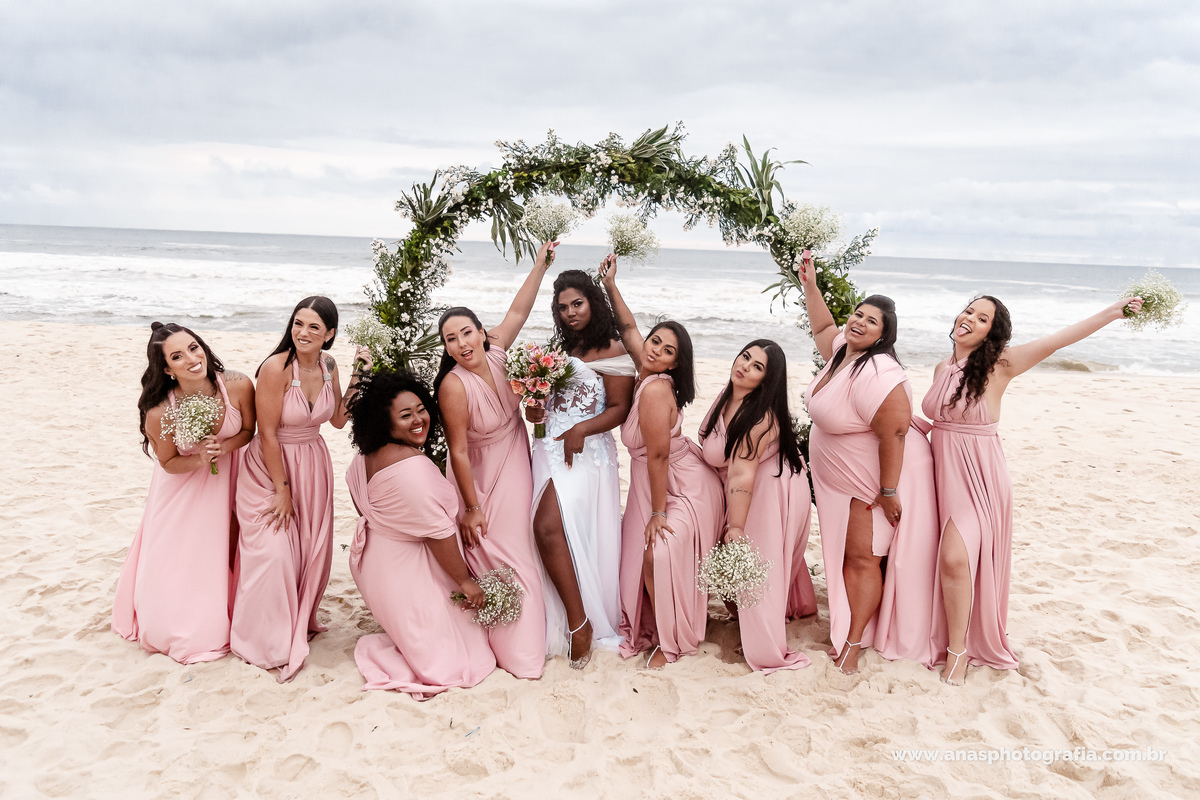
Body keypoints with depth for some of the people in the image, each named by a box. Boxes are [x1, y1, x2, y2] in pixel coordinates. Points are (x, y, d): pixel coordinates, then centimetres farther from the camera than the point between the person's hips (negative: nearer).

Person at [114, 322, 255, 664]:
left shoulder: (238, 386, -28)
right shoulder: (159, 413, -31)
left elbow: (248, 431, -8)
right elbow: (169, 462, -12)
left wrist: (222, 447, -28)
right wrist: (200, 459, -31)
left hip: (225, 479, 2)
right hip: (182, 487, -1)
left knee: (218, 555, 9)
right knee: (176, 562, 6)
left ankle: (213, 624, 35)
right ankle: (179, 627, 36)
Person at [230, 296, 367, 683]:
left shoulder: (327, 365, -2)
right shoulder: (277, 367, -21)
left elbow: (338, 419, 5)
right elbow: (268, 433, -19)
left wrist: (357, 378, -6)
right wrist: (281, 490, -15)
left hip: (312, 466, 6)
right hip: (270, 468, -6)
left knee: (311, 551, 12)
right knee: (274, 552, -8)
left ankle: (299, 624, 35)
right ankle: (269, 642, 10)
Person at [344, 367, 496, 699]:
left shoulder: (365, 456, -2)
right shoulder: (412, 466, -33)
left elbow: (359, 498, 17)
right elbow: (439, 533, -27)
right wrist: (466, 581, -16)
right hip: (404, 570, -10)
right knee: (441, 658, 7)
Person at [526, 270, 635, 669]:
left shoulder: (612, 350, -4)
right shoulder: (563, 348, 19)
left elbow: (620, 408, -7)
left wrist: (581, 430, -18)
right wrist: (534, 409, 6)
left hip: (586, 452, -7)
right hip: (550, 446, 7)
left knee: (550, 526, -20)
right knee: (547, 529, -3)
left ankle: (580, 621, -10)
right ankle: (576, 621, 8)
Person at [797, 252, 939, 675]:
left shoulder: (877, 375, -30)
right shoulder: (843, 349, 0)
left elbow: (894, 434, -30)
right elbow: (823, 327, 23)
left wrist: (888, 491, -26)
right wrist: (810, 285, 18)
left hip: (874, 481, -9)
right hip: (841, 478, 9)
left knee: (863, 558, -1)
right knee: (844, 554, 16)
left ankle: (853, 643, 8)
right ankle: (847, 626, 29)